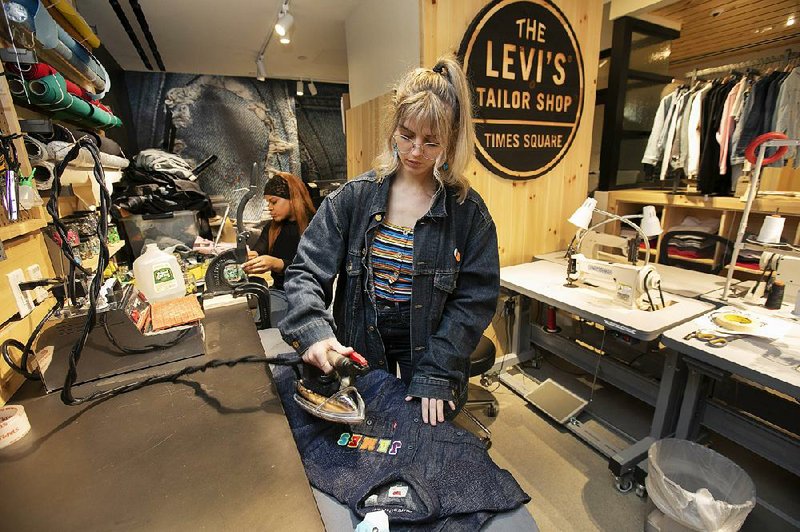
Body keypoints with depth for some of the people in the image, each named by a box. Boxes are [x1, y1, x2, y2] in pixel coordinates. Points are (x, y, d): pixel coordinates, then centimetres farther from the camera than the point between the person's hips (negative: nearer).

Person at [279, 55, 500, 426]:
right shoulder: (353, 197, -8)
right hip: (360, 345, 2)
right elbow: (307, 272, -9)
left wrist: (437, 372, -17)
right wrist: (313, 329, -28)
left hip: (428, 347, -1)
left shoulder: (468, 211, -12)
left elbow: (475, 299, -11)